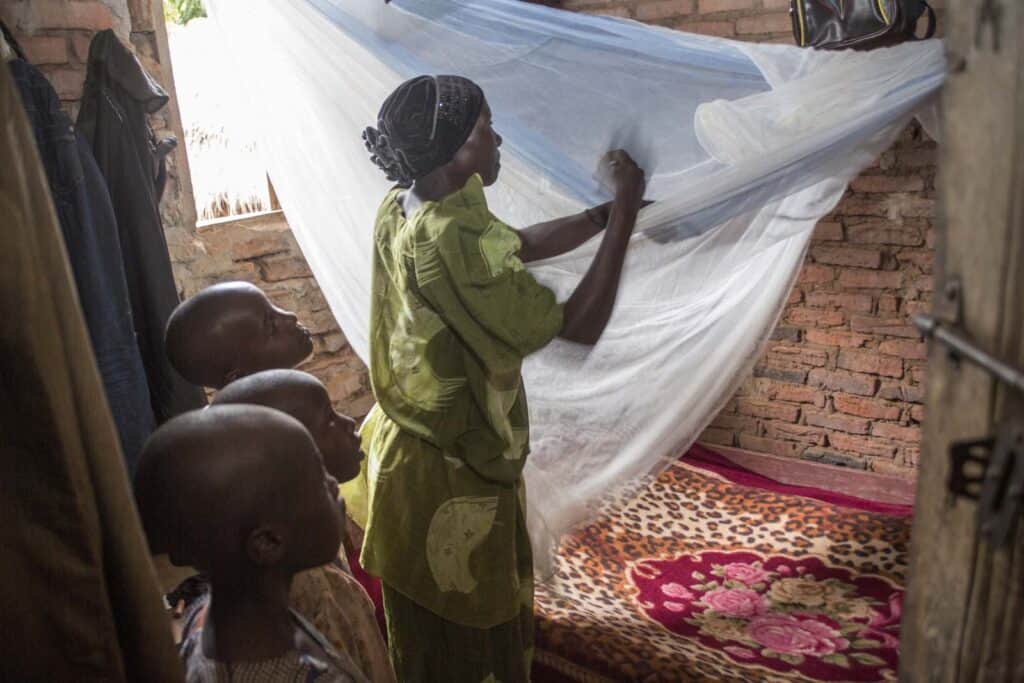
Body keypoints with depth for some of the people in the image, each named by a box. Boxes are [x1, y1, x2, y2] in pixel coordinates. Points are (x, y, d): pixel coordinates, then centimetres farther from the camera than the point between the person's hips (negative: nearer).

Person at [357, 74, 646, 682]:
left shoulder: (405, 208, -1)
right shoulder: (452, 238, -30)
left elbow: (521, 246, 10)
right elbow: (580, 326, -28)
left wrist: (608, 212, 4)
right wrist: (624, 214, -21)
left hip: (413, 445, 9)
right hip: (451, 473, -9)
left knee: (435, 625, 29)